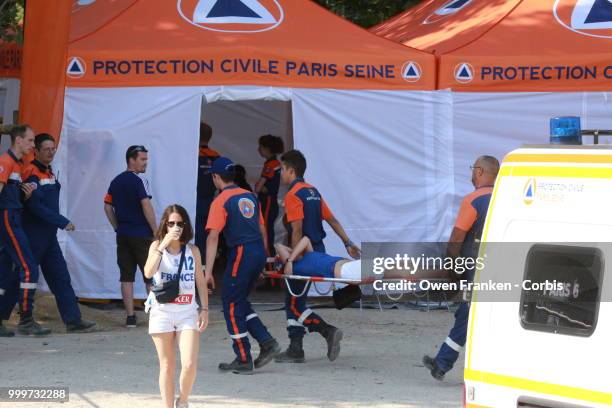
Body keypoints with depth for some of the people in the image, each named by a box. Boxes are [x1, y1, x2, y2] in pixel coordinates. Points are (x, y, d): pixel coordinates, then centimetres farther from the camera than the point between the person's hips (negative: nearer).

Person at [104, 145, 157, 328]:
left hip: (123, 235, 6)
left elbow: (107, 207, 13)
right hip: (142, 235, -6)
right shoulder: (139, 181, -11)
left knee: (126, 275, 5)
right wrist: (156, 231, -11)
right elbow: (146, 206, -18)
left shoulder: (116, 182, 11)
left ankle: (130, 317, 3)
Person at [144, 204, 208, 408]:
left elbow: (201, 282, 12)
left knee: (189, 365, -11)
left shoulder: (192, 250, 5)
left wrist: (204, 309, 4)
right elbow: (148, 272, -18)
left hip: (187, 313, 1)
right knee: (167, 367, 6)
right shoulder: (157, 246, -1)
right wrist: (163, 245, -22)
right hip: (162, 312, -1)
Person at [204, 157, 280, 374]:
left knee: (231, 303, 3)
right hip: (259, 251, 7)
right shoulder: (250, 196, 15)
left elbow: (213, 236, -15)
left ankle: (244, 360, 3)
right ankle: (267, 342, 8)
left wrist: (208, 271, -18)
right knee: (239, 301, 19)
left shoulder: (221, 201, -8)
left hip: (241, 253, -7)